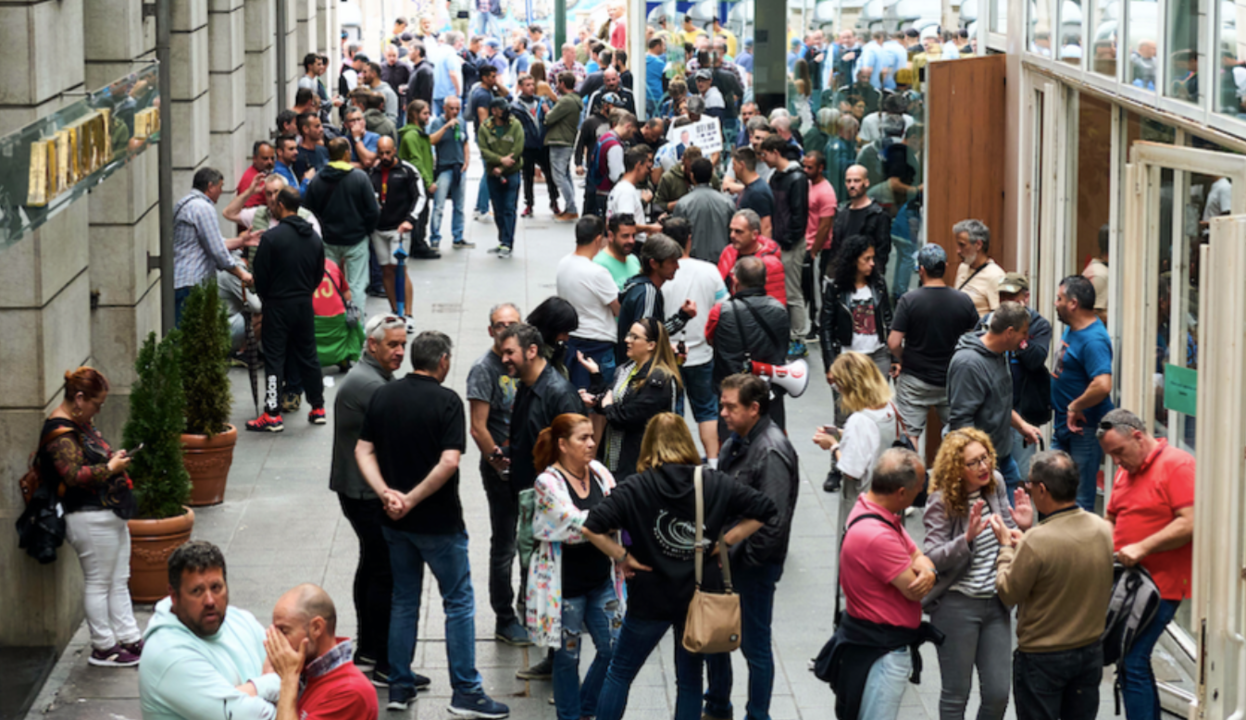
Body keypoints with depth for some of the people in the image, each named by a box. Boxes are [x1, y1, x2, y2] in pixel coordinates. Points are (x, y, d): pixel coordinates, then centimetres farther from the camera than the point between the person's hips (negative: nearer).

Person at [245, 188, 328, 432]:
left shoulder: (271, 237, -16)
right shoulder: (314, 237, 5)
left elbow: (260, 275, -11)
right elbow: (319, 274, 12)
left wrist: (265, 298, 7)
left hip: (278, 305, -6)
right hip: (305, 304, 6)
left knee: (274, 357, -2)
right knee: (308, 355, 14)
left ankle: (272, 414, -5)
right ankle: (318, 408, 20)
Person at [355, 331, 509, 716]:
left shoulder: (382, 396, 2)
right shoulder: (446, 401, -15)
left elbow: (363, 450, -2)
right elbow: (449, 461, -23)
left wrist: (385, 492, -11)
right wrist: (412, 499, -17)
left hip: (395, 523, 5)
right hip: (438, 522, -5)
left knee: (404, 600, 17)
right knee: (459, 602, 4)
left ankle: (400, 685, 21)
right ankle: (466, 692, 4)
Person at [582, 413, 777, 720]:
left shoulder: (636, 487, -13)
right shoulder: (715, 484, -5)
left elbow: (592, 527, -23)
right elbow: (764, 509, -3)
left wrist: (623, 557, -11)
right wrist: (726, 540, -1)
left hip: (649, 600, -2)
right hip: (699, 599, 2)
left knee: (619, 673, 15)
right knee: (690, 680, 14)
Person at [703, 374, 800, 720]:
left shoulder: (772, 452, -23)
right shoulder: (736, 442, 6)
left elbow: (773, 519, -27)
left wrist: (747, 558, -19)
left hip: (754, 565, -9)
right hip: (726, 556, 9)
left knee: (754, 645, 4)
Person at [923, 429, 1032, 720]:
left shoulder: (996, 484, 3)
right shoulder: (942, 503, -13)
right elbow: (933, 558, -17)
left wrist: (1023, 526, -8)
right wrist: (967, 538, -31)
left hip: (995, 602, 5)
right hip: (956, 605, -5)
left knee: (998, 693, 6)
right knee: (956, 693, 7)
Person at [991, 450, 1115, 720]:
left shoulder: (1037, 541, -26)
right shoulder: (1103, 529, -6)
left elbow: (1008, 593, -14)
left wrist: (1006, 545, -1)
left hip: (1042, 659, -6)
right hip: (1091, 651, 6)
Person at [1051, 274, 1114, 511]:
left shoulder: (1093, 340, -22)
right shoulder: (1071, 329, 10)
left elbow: (1102, 385, -34)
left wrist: (1075, 407, -21)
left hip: (1084, 429, -10)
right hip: (1063, 425, 10)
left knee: (1081, 501, -4)